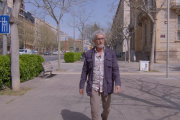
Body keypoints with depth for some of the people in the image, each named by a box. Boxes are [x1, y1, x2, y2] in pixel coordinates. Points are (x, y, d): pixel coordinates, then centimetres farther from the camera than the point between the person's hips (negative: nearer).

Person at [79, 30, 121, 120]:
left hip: (106, 86, 1)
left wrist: (118, 84, -20)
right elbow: (85, 71, 2)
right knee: (94, 110, -4)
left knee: (106, 108, 17)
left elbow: (115, 70, -7)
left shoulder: (111, 53, -2)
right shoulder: (89, 54, -2)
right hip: (93, 87, -1)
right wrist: (81, 86, 3)